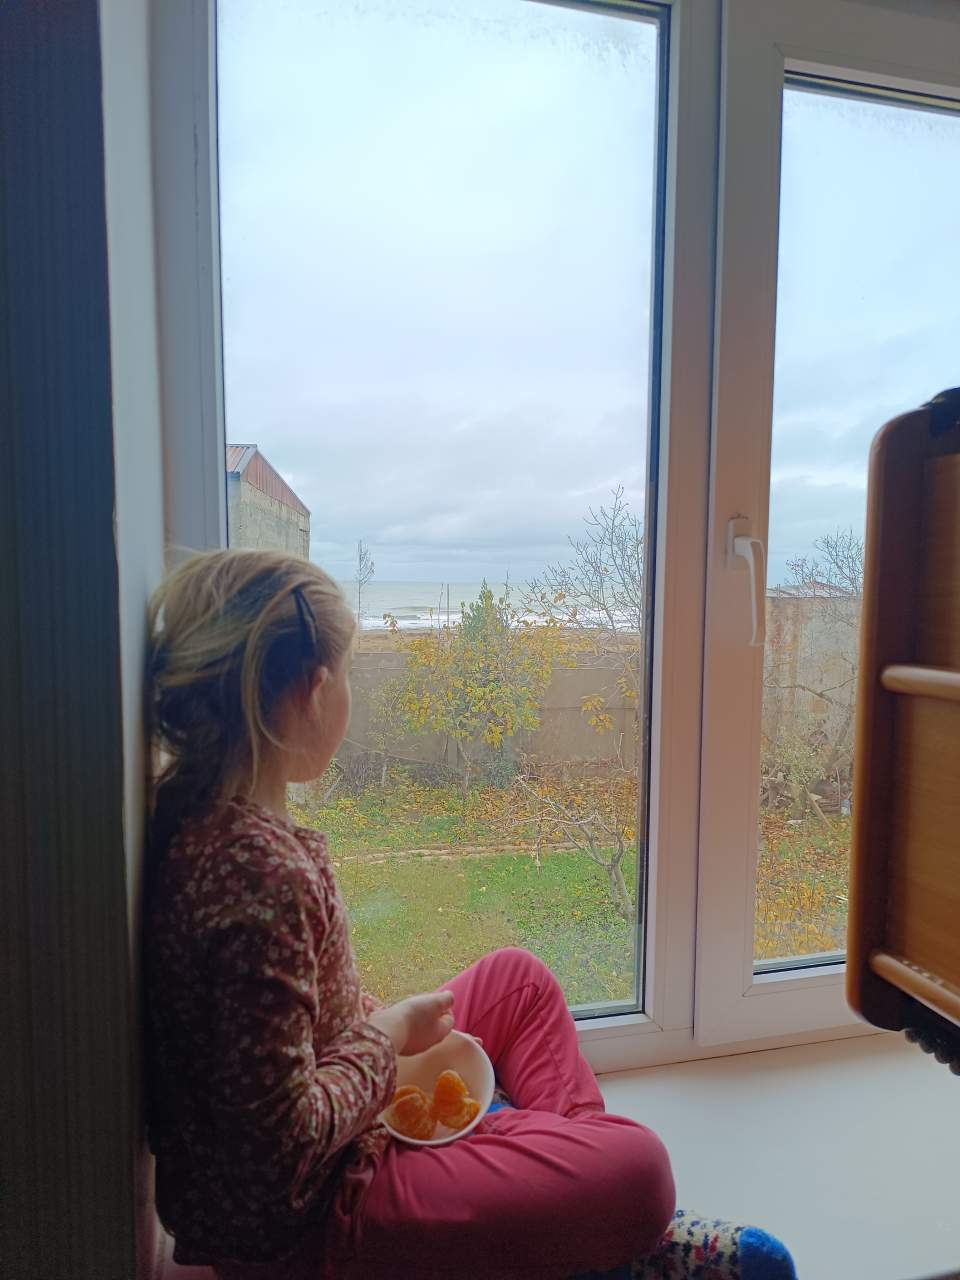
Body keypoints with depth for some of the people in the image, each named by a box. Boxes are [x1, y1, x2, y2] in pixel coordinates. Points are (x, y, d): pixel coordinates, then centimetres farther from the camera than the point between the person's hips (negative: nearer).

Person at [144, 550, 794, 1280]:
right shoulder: (258, 870, -35)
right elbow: (285, 1141, -28)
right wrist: (390, 1032, -14)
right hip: (294, 1219, -8)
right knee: (637, 1169, -13)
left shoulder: (193, 811, -6)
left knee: (520, 979, 16)